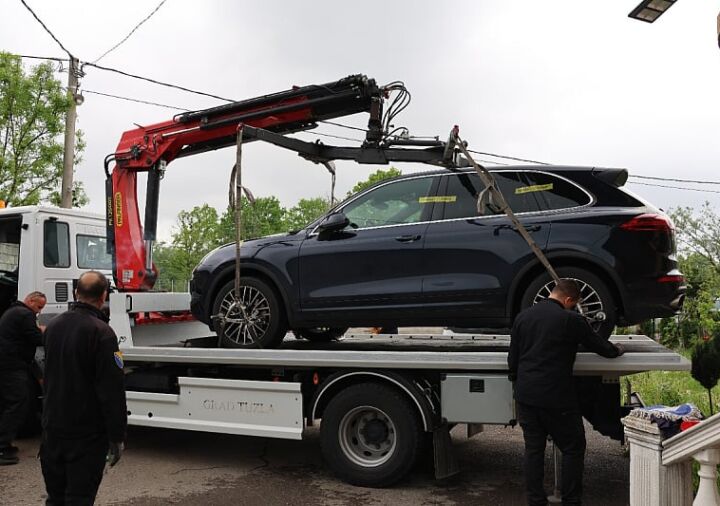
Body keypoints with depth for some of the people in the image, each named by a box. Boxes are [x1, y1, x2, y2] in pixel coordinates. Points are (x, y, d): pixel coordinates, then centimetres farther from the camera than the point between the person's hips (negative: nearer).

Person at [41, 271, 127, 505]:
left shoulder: (53, 325, 5)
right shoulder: (100, 332, -19)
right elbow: (111, 389, -20)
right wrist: (116, 437, -14)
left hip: (52, 427, 7)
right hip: (86, 432, -7)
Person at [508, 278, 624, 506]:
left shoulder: (522, 317, 8)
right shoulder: (571, 320, -9)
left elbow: (512, 359, 13)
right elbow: (600, 346, 5)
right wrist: (616, 350, 26)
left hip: (525, 396, 6)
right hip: (556, 397, -5)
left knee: (533, 449, 11)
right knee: (573, 449, 9)